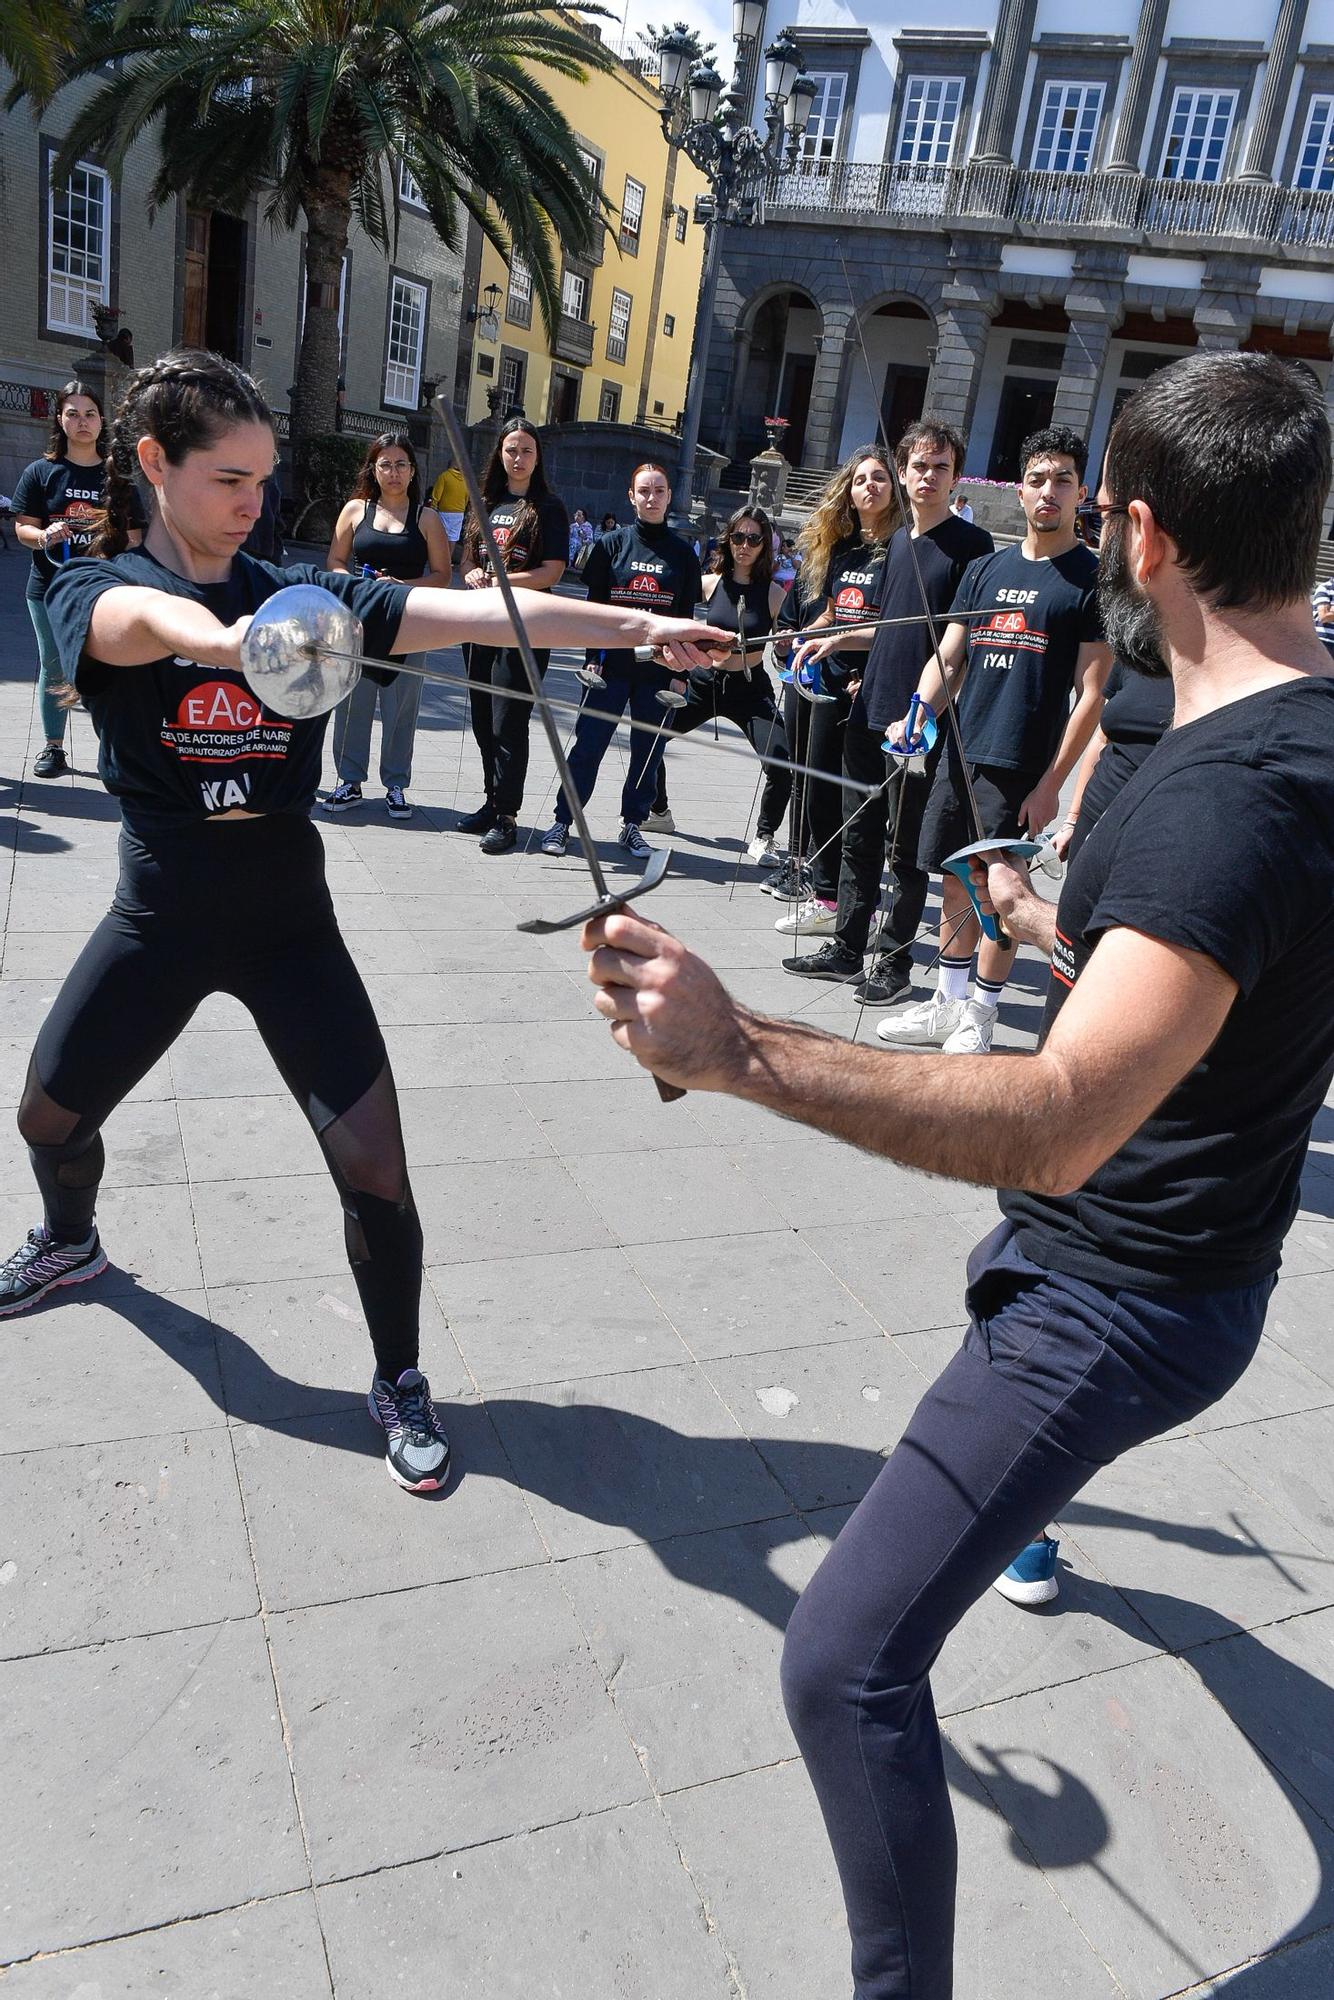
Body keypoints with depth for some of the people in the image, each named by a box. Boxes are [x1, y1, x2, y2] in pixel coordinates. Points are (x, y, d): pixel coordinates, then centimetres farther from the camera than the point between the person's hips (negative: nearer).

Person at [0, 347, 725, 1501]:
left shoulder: (302, 595, -3)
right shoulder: (94, 592, -6)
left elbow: (476, 612, -17)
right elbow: (138, 621, -33)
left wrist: (640, 625, -30)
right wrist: (231, 639, -57)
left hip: (290, 922, -1)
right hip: (160, 916, 1)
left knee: (374, 1163, -9)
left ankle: (400, 1383, 14)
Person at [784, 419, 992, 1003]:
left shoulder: (971, 544, -7)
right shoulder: (898, 540, 14)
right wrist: (836, 641, 13)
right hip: (869, 714, 7)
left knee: (905, 850, 2)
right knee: (859, 837, 13)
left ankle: (894, 961, 14)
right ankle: (846, 948, 24)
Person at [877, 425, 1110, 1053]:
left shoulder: (1093, 578, -3)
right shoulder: (985, 570, 14)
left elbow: (1091, 692, -7)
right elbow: (947, 657, 13)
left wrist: (1051, 783, -12)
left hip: (1021, 767, -5)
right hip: (959, 753, 5)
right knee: (956, 885, 12)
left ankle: (978, 1018, 15)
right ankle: (947, 1004, 26)